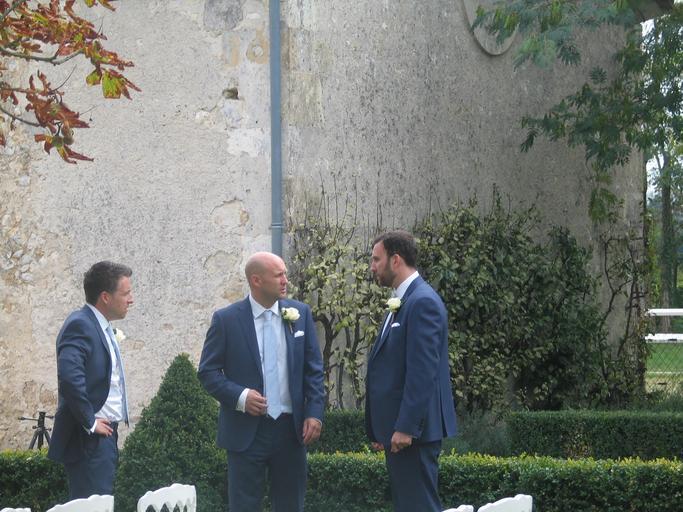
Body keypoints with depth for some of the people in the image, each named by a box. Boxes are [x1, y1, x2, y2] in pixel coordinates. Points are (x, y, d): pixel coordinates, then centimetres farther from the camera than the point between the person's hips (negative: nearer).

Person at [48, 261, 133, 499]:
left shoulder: (101, 327, 15)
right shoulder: (80, 325, -16)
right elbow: (69, 377, -29)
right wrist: (90, 423, -21)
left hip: (105, 435, 10)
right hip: (89, 441, -10)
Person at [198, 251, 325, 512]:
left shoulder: (300, 313, 4)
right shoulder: (226, 319, -4)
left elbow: (314, 369, 7)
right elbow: (208, 371, -1)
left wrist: (315, 412, -3)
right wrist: (240, 396, -16)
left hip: (291, 429, 3)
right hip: (246, 431, -3)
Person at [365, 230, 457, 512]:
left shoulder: (422, 302, -15)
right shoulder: (402, 301, 17)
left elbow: (423, 371, -21)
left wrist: (405, 427, -22)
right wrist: (382, 429, 19)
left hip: (412, 430, -10)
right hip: (399, 428, 10)